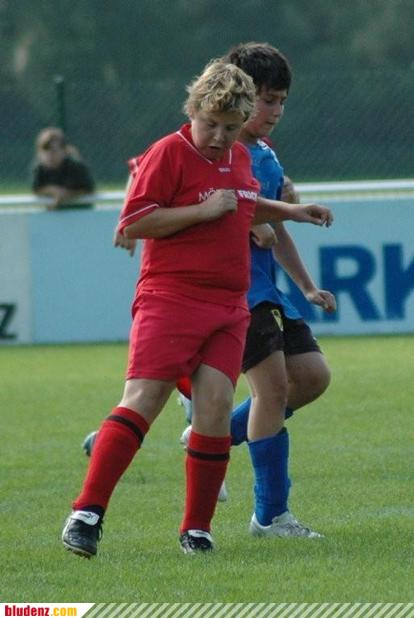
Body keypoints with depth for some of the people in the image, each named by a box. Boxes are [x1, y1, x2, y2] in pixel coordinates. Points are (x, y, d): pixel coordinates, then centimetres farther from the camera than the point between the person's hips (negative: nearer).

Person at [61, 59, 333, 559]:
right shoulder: (170, 153, -6)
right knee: (142, 400, -15)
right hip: (170, 298, -6)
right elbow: (132, 223, -12)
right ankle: (86, 513, -16)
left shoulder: (240, 158, 18)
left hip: (228, 309, 6)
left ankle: (196, 528, 5)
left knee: (215, 409, -5)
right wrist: (203, 211, -16)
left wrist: (288, 212, 30)